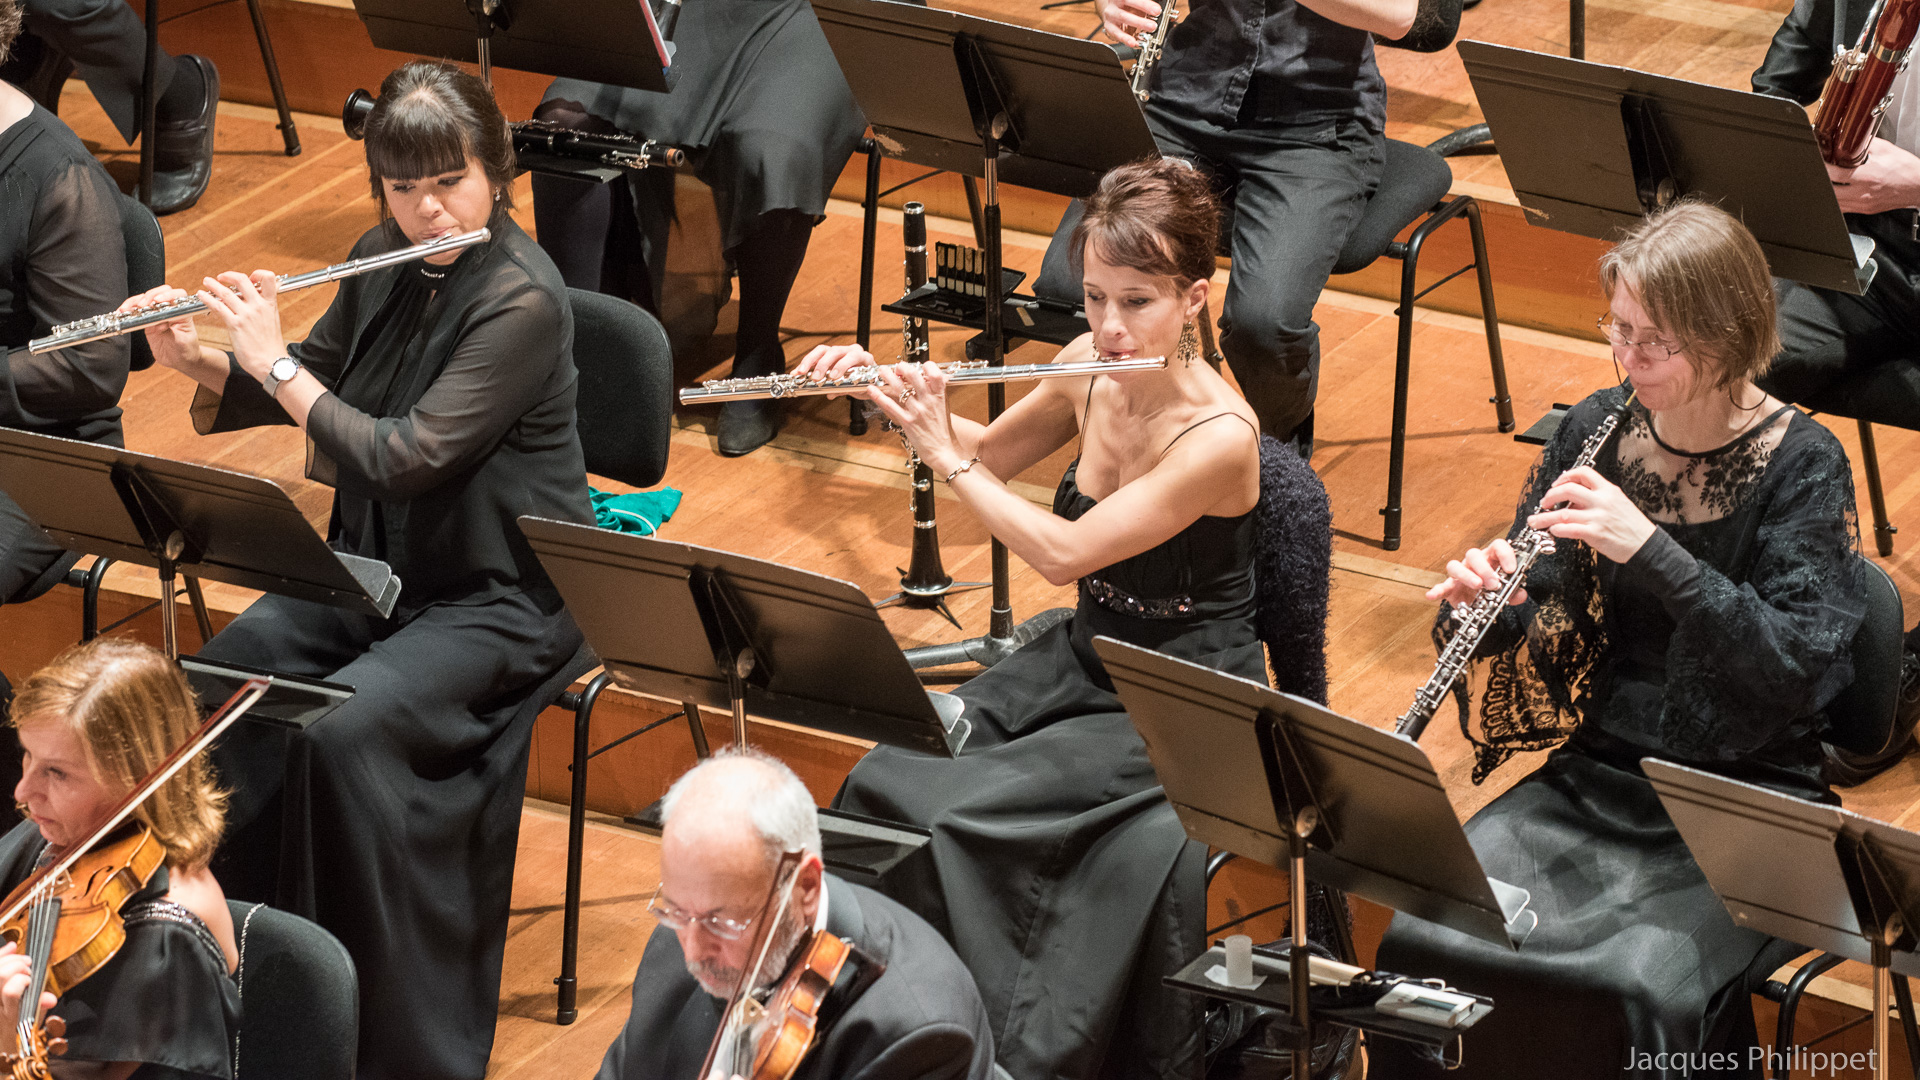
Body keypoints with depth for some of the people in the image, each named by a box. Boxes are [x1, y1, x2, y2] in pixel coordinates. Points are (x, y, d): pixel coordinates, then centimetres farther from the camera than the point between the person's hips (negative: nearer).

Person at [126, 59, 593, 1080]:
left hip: (502, 594, -7)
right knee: (220, 671, -16)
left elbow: (403, 459, -26)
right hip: (380, 559, 7)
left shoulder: (521, 299, -21)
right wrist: (196, 360, -4)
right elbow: (304, 391, 14)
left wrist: (276, 361, -19)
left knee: (345, 727, -29)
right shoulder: (385, 262, 2)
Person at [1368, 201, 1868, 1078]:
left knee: (1643, 990, -31)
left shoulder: (1801, 464, -10)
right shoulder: (1595, 430, 3)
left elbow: (1799, 667, -21)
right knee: (1419, 944, -19)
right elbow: (1531, 623, 11)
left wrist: (1653, 551, -29)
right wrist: (1482, 597, -13)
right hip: (1593, 775, 4)